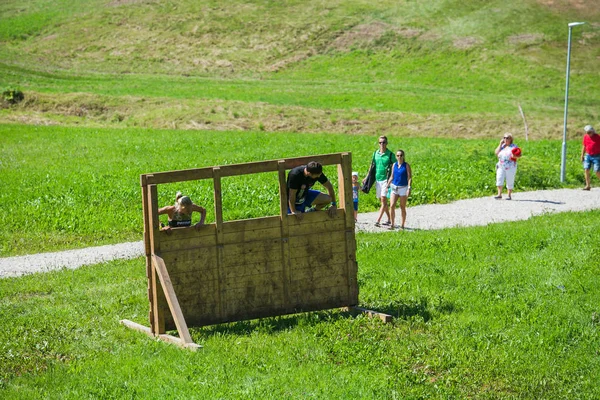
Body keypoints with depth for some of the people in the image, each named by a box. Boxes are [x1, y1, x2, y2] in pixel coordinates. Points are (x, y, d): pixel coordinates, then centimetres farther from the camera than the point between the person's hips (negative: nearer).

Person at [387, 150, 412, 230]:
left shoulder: (406, 165, -5)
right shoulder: (394, 165, 7)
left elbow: (409, 178, -8)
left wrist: (409, 188, -17)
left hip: (403, 188, -3)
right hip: (394, 187, 3)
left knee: (402, 208, 4)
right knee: (392, 206, -8)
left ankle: (402, 225, 12)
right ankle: (392, 224, 0)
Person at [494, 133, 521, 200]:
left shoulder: (514, 146, 1)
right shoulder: (502, 146, 14)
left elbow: (519, 155, -3)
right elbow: (497, 153, 3)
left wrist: (515, 156, -24)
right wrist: (500, 144, -1)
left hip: (510, 167, -4)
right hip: (501, 166, 4)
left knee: (510, 181, 0)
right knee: (499, 179, -11)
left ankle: (509, 195, 10)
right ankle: (499, 194, -10)